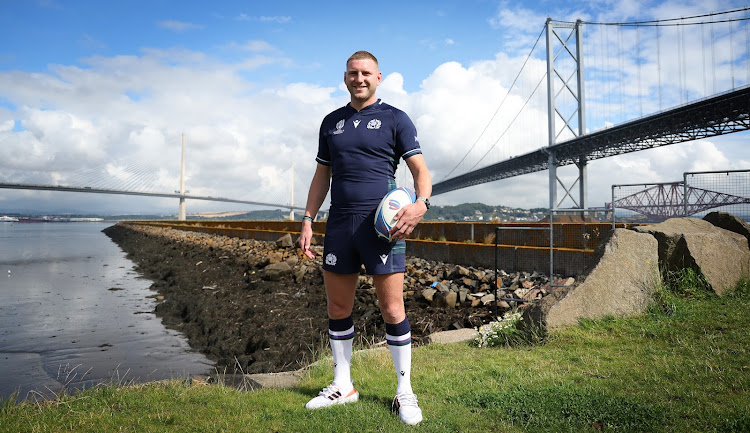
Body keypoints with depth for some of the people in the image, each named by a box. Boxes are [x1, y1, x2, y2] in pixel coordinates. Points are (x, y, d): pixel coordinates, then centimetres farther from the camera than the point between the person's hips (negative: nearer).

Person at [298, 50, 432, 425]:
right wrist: (308, 220, 11)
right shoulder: (331, 123, 16)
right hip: (339, 225, 4)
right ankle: (342, 386, 27)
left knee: (392, 310, -1)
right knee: (338, 309, 10)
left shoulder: (395, 119, 4)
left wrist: (421, 203, -20)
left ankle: (405, 392, 15)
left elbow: (420, 170, 0)